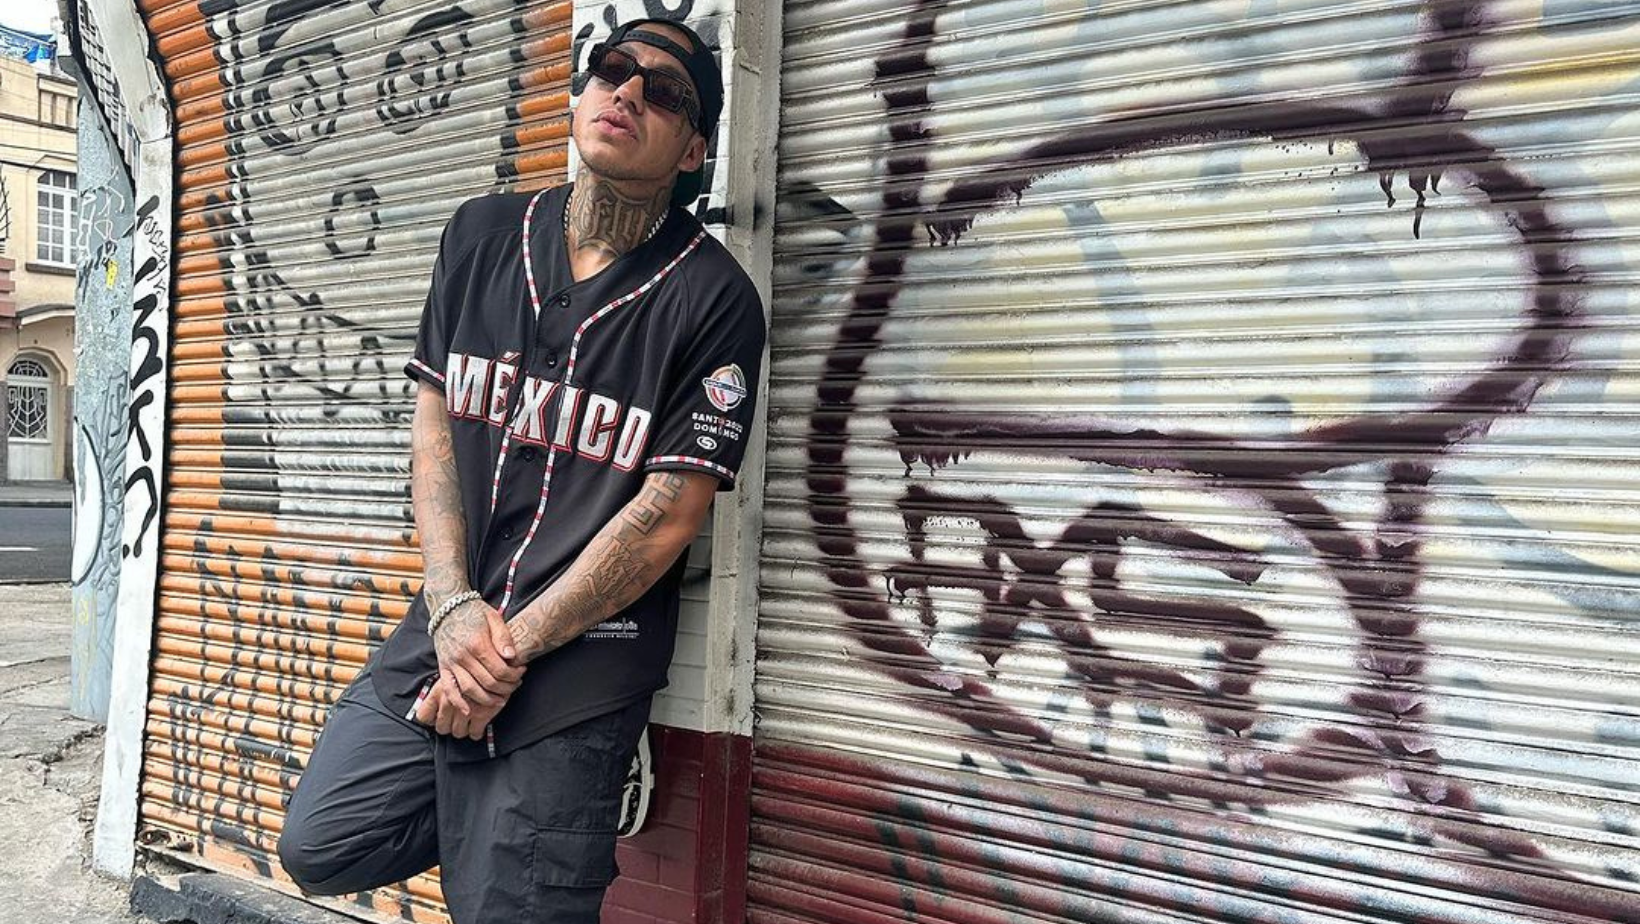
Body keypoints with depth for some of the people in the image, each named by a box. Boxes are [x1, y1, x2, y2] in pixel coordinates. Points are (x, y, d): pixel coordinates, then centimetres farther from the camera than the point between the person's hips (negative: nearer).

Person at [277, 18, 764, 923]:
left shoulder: (714, 299, -12)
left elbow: (667, 516, -13)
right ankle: (528, 814, 25)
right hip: (446, 623, 6)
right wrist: (454, 609, -8)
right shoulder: (482, 234, 5)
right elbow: (433, 421, 4)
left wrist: (513, 649, -13)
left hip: (581, 662, -5)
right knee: (316, 848, 12)